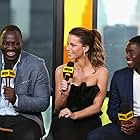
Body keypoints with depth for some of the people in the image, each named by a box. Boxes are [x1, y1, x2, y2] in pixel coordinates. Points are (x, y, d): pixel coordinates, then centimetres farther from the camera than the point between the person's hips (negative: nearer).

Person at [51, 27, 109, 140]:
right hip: (63, 122, 1)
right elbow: (58, 107, 6)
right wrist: (64, 95, -15)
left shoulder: (101, 72, -1)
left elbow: (96, 107, -4)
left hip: (88, 120, -1)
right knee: (64, 123, -33)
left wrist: (75, 115, -19)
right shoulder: (61, 70, 4)